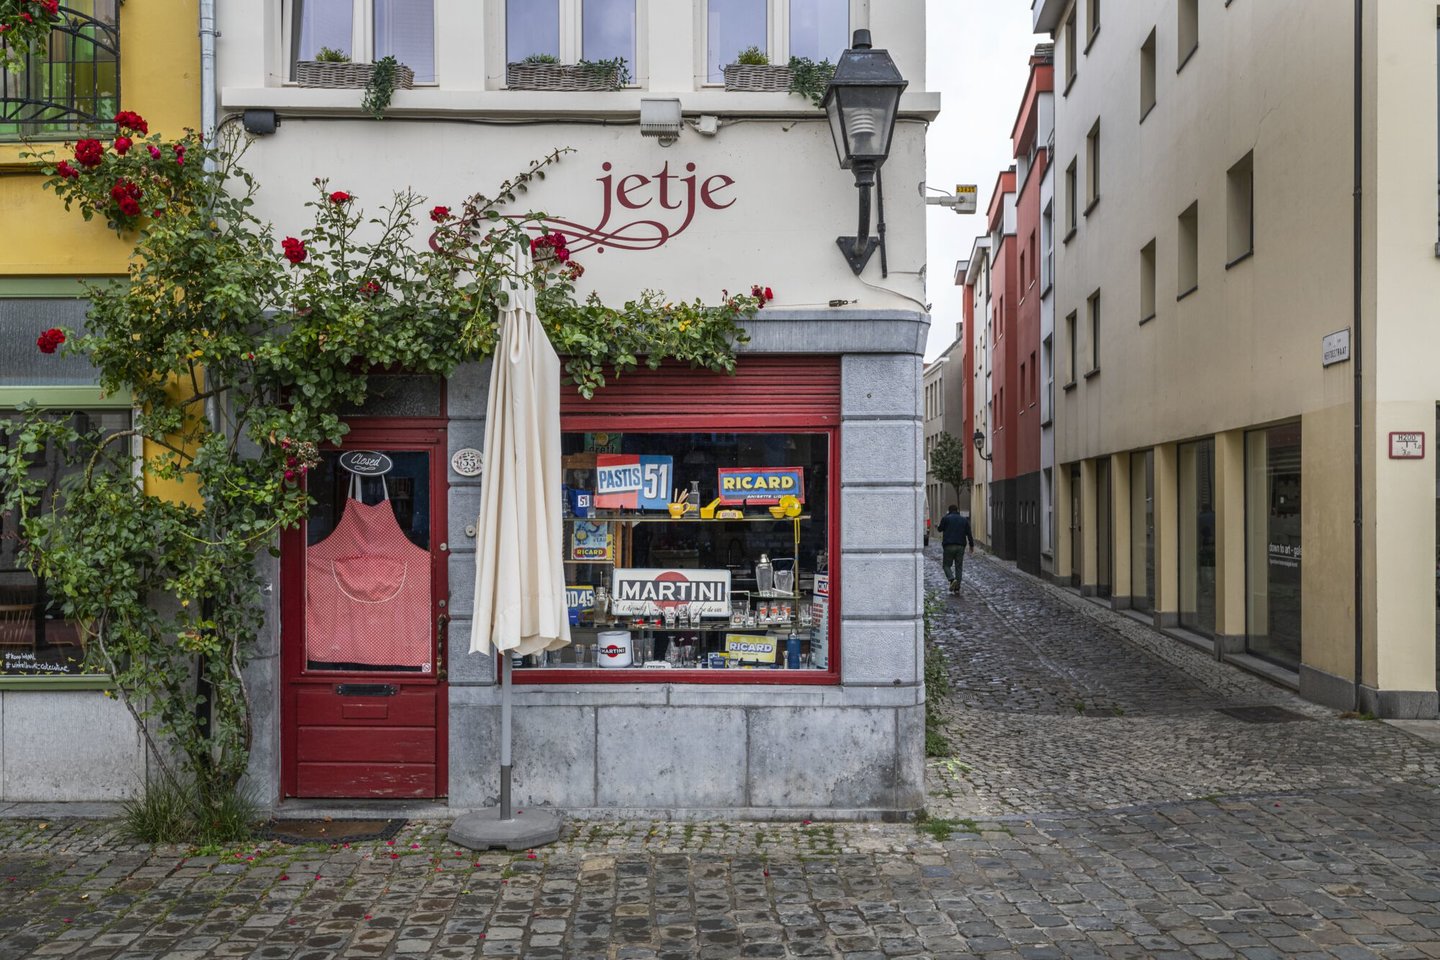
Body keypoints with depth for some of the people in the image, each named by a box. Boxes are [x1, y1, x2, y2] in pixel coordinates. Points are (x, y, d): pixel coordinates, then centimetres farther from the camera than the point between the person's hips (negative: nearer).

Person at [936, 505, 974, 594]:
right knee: (959, 566, 7)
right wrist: (971, 545, 12)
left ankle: (952, 579, -20)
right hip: (960, 546, 3)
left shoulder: (945, 518, 0)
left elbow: (940, 529, 7)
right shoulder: (964, 520, 11)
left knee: (946, 565, 6)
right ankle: (957, 588, 3)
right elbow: (969, 534, 7)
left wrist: (937, 527, 30)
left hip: (949, 546, -3)